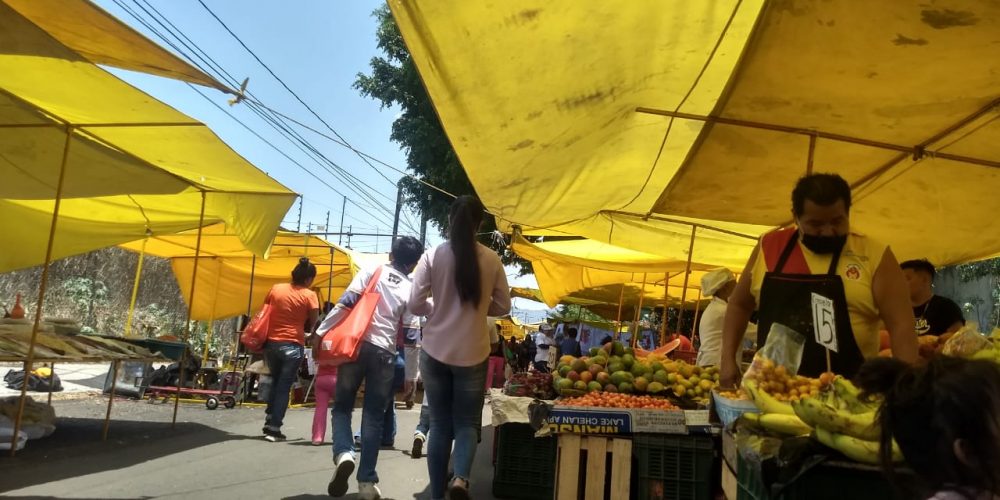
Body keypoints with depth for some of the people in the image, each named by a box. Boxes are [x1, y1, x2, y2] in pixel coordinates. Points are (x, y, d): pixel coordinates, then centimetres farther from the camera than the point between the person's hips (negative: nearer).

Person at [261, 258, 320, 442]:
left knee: (275, 382, 23)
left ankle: (269, 422, 21)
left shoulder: (276, 289, 4)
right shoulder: (309, 295, -7)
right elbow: (313, 322, -4)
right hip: (293, 345, -4)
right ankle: (274, 428, 0)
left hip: (271, 343, 4)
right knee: (284, 387, 2)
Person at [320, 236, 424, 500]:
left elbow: (344, 303, -6)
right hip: (384, 353, 1)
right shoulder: (411, 289, 8)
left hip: (356, 345, -1)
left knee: (342, 406, 13)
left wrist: (321, 332, -3)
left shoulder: (371, 272, 5)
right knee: (373, 417, 7)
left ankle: (344, 454, -13)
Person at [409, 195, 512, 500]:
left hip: (435, 351, 0)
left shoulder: (433, 256, -6)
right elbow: (503, 307, 5)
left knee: (440, 424, 12)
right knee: (467, 422, 12)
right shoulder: (491, 259, -3)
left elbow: (415, 304, -6)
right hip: (472, 353, 0)